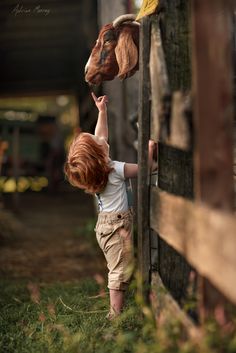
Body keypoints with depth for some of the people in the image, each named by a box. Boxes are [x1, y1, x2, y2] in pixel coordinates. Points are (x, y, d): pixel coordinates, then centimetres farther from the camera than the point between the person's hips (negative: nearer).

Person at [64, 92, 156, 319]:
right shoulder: (115, 170, -18)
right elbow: (144, 167, -11)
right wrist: (150, 147, -2)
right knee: (120, 271, -5)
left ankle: (115, 312, 21)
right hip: (118, 224, -9)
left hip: (104, 223, 9)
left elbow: (101, 137, 18)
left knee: (116, 270, 16)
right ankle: (116, 315, -2)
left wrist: (102, 111, 18)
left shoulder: (89, 168, 4)